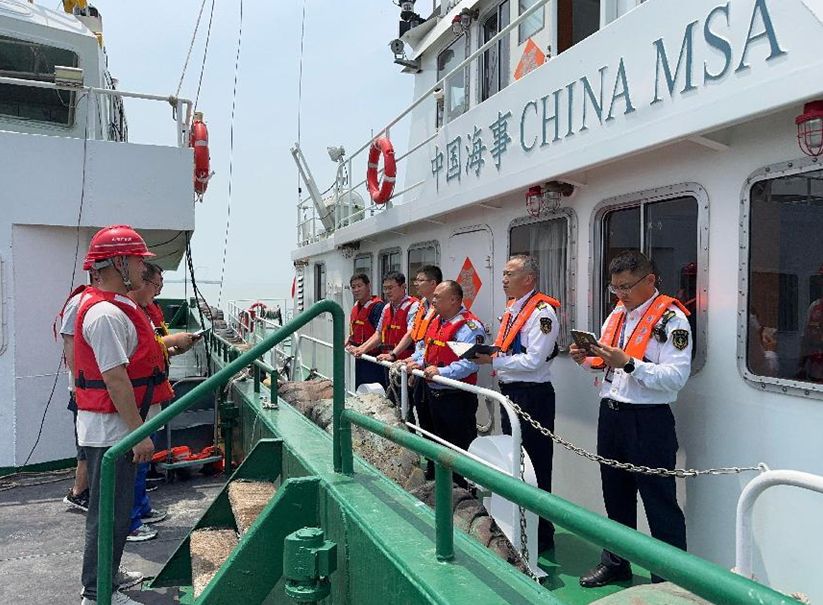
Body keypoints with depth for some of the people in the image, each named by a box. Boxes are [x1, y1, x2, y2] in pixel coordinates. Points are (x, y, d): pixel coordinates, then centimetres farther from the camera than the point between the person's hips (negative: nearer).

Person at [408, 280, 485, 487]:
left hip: (457, 398, -9)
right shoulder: (436, 321, 12)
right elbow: (427, 349, 23)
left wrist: (442, 371, -33)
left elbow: (470, 363, -28)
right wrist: (418, 362, 5)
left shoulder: (470, 326, -18)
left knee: (462, 447, 1)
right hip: (433, 394, 9)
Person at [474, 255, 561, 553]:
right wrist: (488, 356, 3)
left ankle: (541, 535, 14)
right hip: (511, 392, 10)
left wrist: (492, 361, -20)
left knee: (534, 467, -1)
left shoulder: (542, 311, -16)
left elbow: (533, 360, -23)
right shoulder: (512, 309, 14)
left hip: (532, 396, -10)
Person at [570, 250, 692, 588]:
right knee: (616, 496, 20)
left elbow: (676, 377, -22)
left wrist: (628, 363, -28)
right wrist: (586, 359, 2)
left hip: (649, 422, -8)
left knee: (660, 503, 3)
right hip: (610, 416, 8)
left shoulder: (670, 318, -12)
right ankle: (616, 563, 37)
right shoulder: (617, 313, 12)